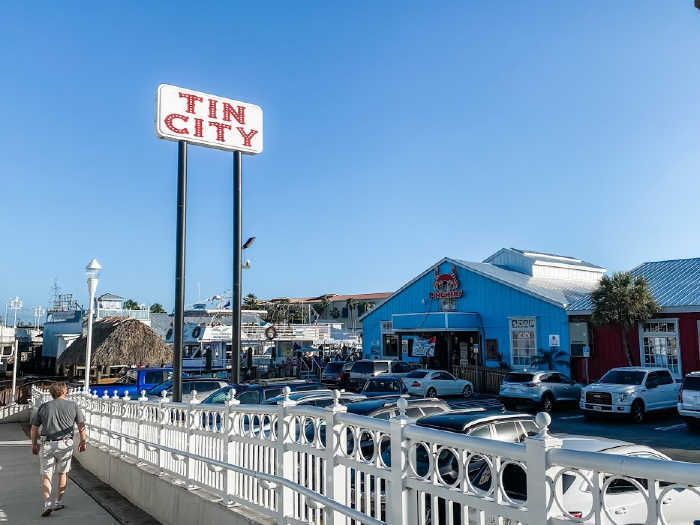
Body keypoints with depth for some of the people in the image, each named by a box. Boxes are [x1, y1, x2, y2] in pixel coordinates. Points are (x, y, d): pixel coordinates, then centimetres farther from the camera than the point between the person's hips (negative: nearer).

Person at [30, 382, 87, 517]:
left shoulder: (44, 407, 6)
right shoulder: (73, 405, 2)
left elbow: (34, 429, 8)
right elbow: (81, 426, 1)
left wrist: (34, 445, 20)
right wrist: (83, 442, 12)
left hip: (47, 445, 0)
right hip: (65, 444, 0)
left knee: (46, 475, 6)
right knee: (63, 473, 17)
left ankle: (47, 502, -11)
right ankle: (58, 502, 21)